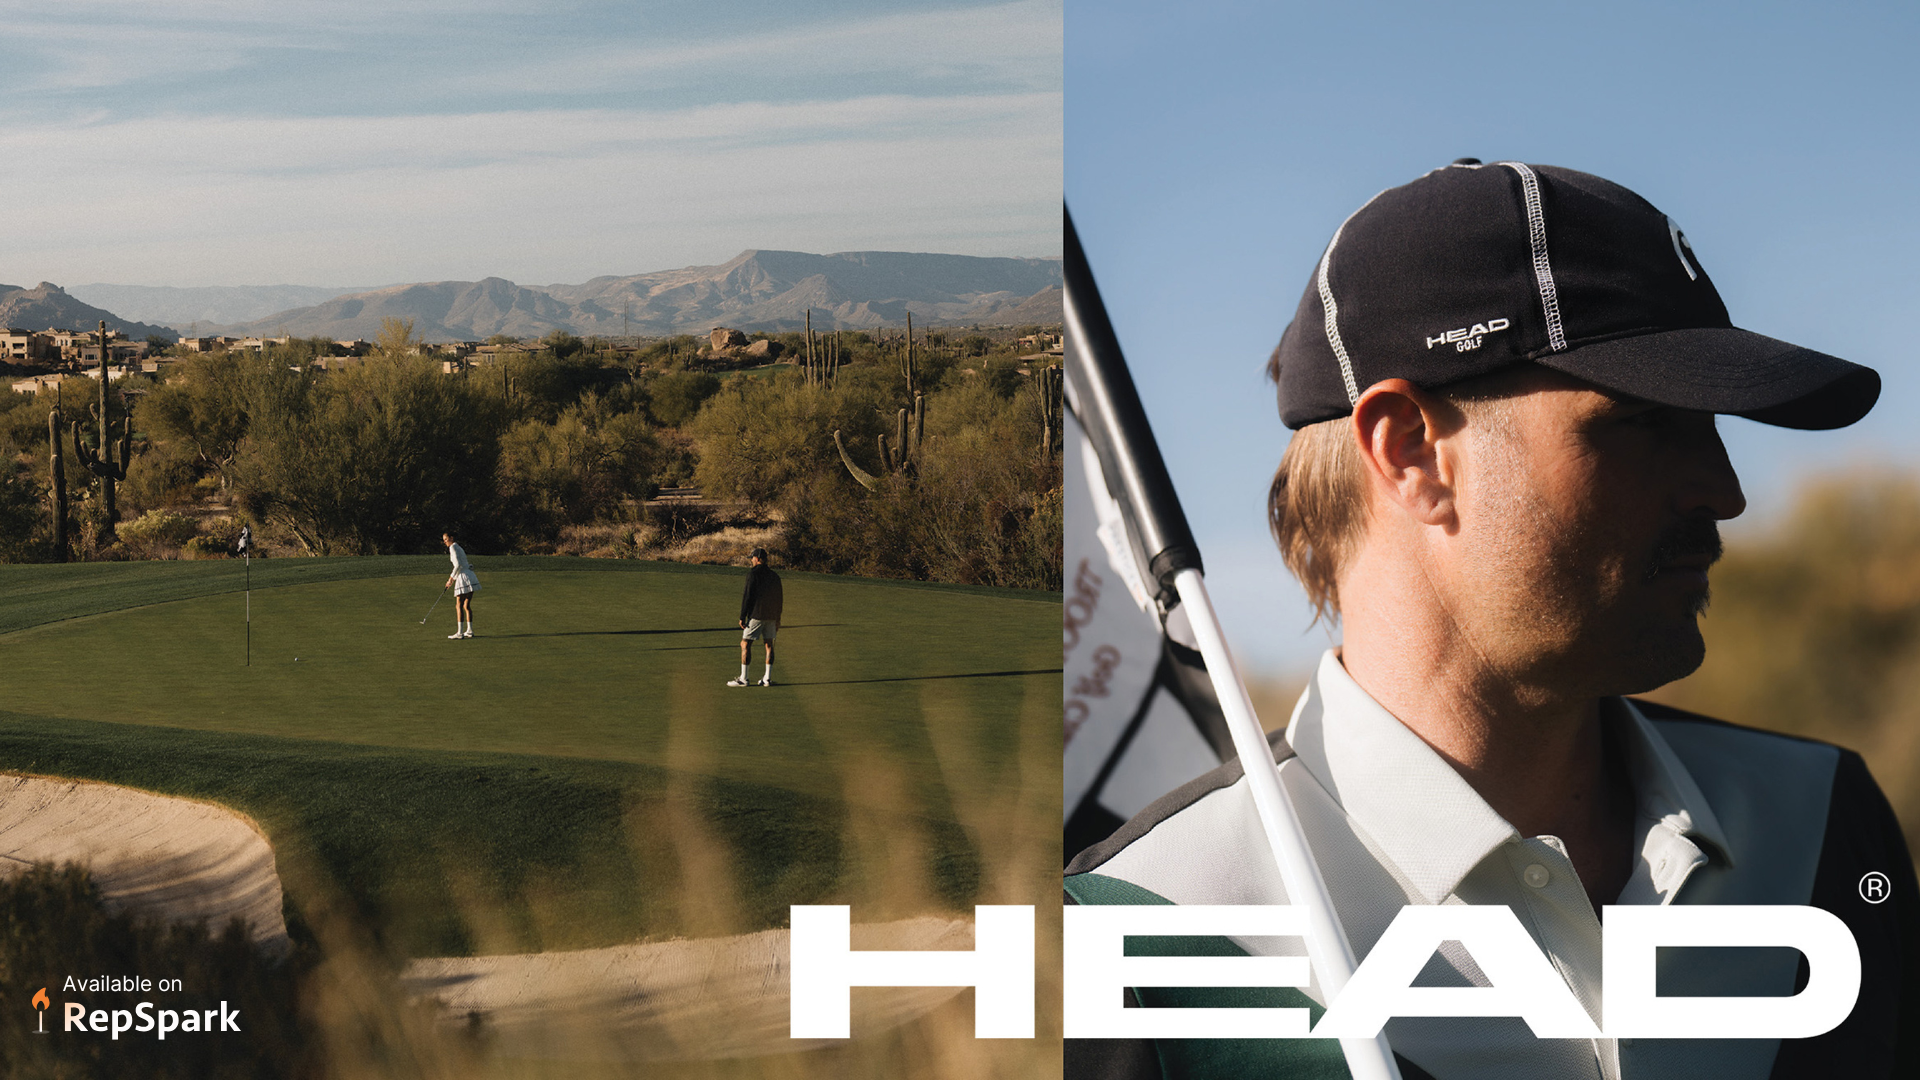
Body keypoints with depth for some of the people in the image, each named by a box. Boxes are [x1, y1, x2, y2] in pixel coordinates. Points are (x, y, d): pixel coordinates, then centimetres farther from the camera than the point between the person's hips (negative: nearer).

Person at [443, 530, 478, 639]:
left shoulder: (453, 547, -6)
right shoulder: (459, 548, 22)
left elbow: (458, 565, -16)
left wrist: (451, 578, -8)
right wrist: (452, 579, 20)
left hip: (464, 577, -9)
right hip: (470, 577, 9)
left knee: (459, 606, -8)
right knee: (466, 606, 14)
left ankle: (459, 633, -11)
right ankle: (469, 631, 14)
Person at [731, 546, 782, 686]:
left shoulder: (753, 573, -8)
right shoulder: (774, 576, 12)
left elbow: (747, 596, -13)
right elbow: (779, 599, 15)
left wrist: (742, 617, -10)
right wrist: (778, 620, 20)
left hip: (756, 615, -6)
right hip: (771, 617, 6)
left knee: (745, 644, -3)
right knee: (768, 645, 9)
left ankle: (743, 679, -7)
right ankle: (768, 678, 7)